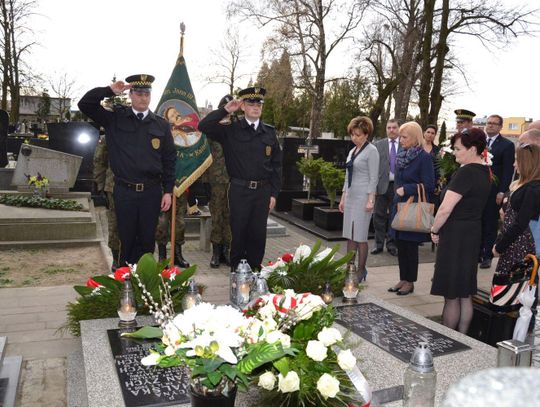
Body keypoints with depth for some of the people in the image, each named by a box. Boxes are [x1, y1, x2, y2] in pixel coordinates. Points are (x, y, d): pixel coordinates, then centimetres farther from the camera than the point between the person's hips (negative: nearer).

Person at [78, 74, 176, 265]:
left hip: (152, 192, 1)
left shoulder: (161, 125, 6)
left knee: (147, 241, 11)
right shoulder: (115, 118, 4)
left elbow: (169, 159, 5)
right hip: (124, 191, -1)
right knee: (126, 240, 9)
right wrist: (110, 90, -11)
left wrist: (168, 191, 1)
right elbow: (85, 104, -2)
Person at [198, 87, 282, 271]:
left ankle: (255, 268, 24)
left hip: (263, 191, 2)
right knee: (238, 232, 6)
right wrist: (225, 110, -10)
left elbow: (276, 164, 8)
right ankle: (236, 269, 21)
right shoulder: (231, 131, 1)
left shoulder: (269, 132, 7)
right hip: (239, 190, -2)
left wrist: (274, 193, 4)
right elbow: (203, 127, -8)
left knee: (258, 232, 9)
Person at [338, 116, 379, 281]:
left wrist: (370, 200, -16)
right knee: (350, 235, 8)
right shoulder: (352, 151, 16)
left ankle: (361, 271, 8)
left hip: (363, 197, -7)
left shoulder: (371, 151, -6)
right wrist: (343, 198, 18)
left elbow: (373, 178, -10)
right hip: (350, 196, 7)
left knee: (360, 236, -3)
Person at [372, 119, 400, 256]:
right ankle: (379, 244, 15)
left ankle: (392, 244, 19)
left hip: (399, 186, 0)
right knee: (379, 216, 4)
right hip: (382, 184, 0)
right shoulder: (378, 145, 6)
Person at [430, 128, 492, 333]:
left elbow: (445, 209, -21)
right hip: (473, 234, 9)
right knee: (465, 295, 15)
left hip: (456, 237, -9)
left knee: (451, 296, 2)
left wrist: (434, 230, -7)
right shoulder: (484, 172, 10)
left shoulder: (466, 172, -19)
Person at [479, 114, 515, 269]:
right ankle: (477, 253, 20)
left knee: (490, 225, 4)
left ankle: (488, 256, 14)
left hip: (493, 192, -4)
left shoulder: (507, 145, -2)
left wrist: (501, 192, -12)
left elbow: (508, 170, -6)